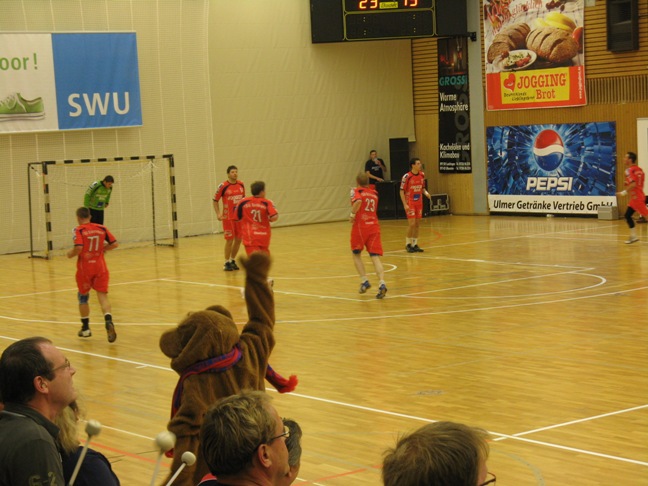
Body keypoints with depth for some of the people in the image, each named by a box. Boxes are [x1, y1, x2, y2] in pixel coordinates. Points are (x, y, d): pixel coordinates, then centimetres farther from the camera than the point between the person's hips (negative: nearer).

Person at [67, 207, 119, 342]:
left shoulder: (79, 230, -9)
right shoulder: (101, 228, 3)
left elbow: (78, 248, -22)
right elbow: (114, 244, 2)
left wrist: (71, 254, -3)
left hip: (84, 268, -2)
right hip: (100, 267, 2)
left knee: (83, 296, 17)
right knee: (102, 295, -1)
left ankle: (85, 328, 27)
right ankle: (109, 322, -28)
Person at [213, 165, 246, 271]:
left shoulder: (241, 185, 4)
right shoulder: (223, 186, -10)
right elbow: (215, 200, -3)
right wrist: (218, 213, -13)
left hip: (240, 217, 5)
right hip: (228, 218, -5)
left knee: (238, 239, 8)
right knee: (229, 240, -3)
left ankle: (233, 260, 23)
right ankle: (227, 263, 9)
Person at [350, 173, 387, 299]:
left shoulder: (357, 191, 0)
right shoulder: (374, 194, 16)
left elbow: (358, 201, -22)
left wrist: (352, 214, -10)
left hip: (360, 226, -3)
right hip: (374, 226, 3)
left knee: (356, 254, 17)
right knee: (375, 257, -4)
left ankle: (364, 280, 5)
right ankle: (382, 283, -23)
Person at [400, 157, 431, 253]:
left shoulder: (422, 175, 3)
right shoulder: (407, 176, -14)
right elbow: (402, 191, -10)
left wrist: (426, 192, -6)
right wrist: (405, 204, -17)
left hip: (419, 202, 6)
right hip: (410, 203, -6)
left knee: (417, 224, 7)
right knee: (412, 223, -11)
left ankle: (415, 244, 15)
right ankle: (408, 244, 3)